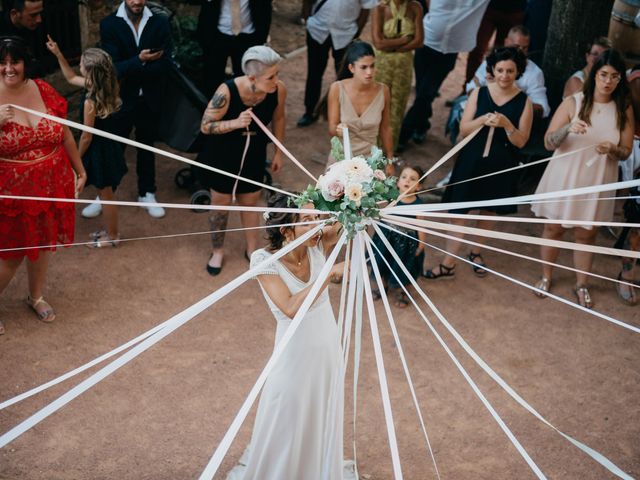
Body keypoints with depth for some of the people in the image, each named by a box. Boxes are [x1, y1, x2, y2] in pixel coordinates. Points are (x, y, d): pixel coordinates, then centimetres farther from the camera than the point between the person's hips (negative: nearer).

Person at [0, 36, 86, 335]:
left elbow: (65, 134, 6)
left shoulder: (43, 91, -4)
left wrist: (80, 170, 12)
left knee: (43, 243, 20)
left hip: (51, 185, 4)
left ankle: (36, 296, 44)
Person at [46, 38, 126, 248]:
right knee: (107, 194, 22)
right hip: (108, 147, 9)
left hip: (99, 152, -9)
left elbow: (87, 137, -21)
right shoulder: (104, 88, -3)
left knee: (106, 195, 8)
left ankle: (112, 236, 24)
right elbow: (71, 78, 15)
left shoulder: (91, 102, -29)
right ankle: (111, 231, 37)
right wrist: (58, 55, 11)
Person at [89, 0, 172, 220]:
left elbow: (165, 64, -13)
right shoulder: (109, 24, -9)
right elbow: (113, 68, -16)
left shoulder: (160, 23, -6)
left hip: (150, 99, 1)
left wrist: (130, 72, -19)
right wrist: (139, 61, -29)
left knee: (147, 147, 16)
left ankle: (147, 193, 31)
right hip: (120, 99, -1)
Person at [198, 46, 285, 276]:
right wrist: (236, 123, -38)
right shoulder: (227, 91, -34)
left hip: (254, 155, 3)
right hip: (222, 155, -2)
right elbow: (205, 126, -22)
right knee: (221, 203, 15)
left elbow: (278, 118, -2)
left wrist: (279, 152, 7)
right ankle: (217, 251, 38)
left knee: (250, 202, 19)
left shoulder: (279, 90, -24)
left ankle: (252, 249, 42)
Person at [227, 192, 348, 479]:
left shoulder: (318, 248, -11)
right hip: (296, 357, -5)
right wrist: (329, 274, -36)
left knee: (323, 422, 24)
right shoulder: (265, 261, -23)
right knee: (287, 428, 13)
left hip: (328, 351, 5)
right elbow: (291, 308, -33)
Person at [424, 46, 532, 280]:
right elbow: (464, 128, -4)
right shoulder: (479, 93, -4)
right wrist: (483, 120, -23)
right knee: (459, 210, -1)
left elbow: (521, 141, -7)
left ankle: (476, 252, 38)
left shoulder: (524, 101, -6)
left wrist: (506, 124, -25)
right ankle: (449, 263, 7)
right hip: (472, 160, 0)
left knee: (489, 210, 16)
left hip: (501, 165, 0)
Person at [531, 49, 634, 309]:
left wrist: (612, 150, -23)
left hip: (597, 183, 1)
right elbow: (549, 143, -11)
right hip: (565, 178, -1)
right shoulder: (573, 102, -9)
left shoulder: (624, 109, -3)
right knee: (554, 229, 11)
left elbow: (626, 151, 0)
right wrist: (568, 128, -30)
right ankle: (546, 277, 29)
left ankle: (581, 285, 25)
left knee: (586, 234, 10)